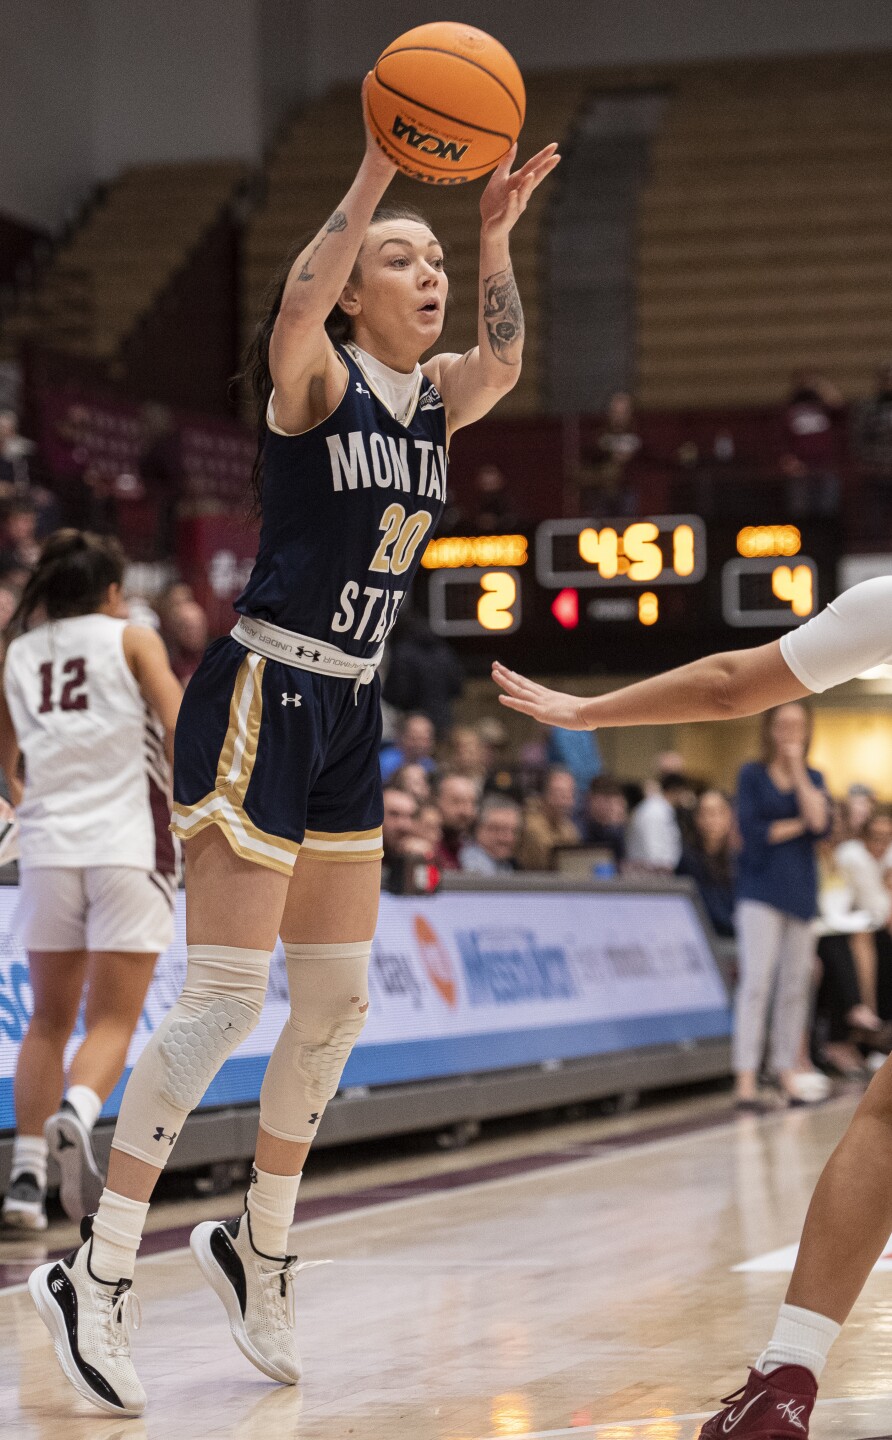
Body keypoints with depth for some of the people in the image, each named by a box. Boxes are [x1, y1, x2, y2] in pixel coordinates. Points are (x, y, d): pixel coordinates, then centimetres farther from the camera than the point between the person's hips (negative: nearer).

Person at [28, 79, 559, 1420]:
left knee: (337, 1003, 11)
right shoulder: (314, 385, -11)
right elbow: (295, 310, -30)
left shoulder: (432, 400, 10)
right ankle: (96, 1273, -7)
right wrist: (379, 165, -36)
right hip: (258, 702, -8)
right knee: (223, 1000, -11)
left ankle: (258, 1247, 25)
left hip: (347, 717, 8)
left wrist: (496, 231, -5)